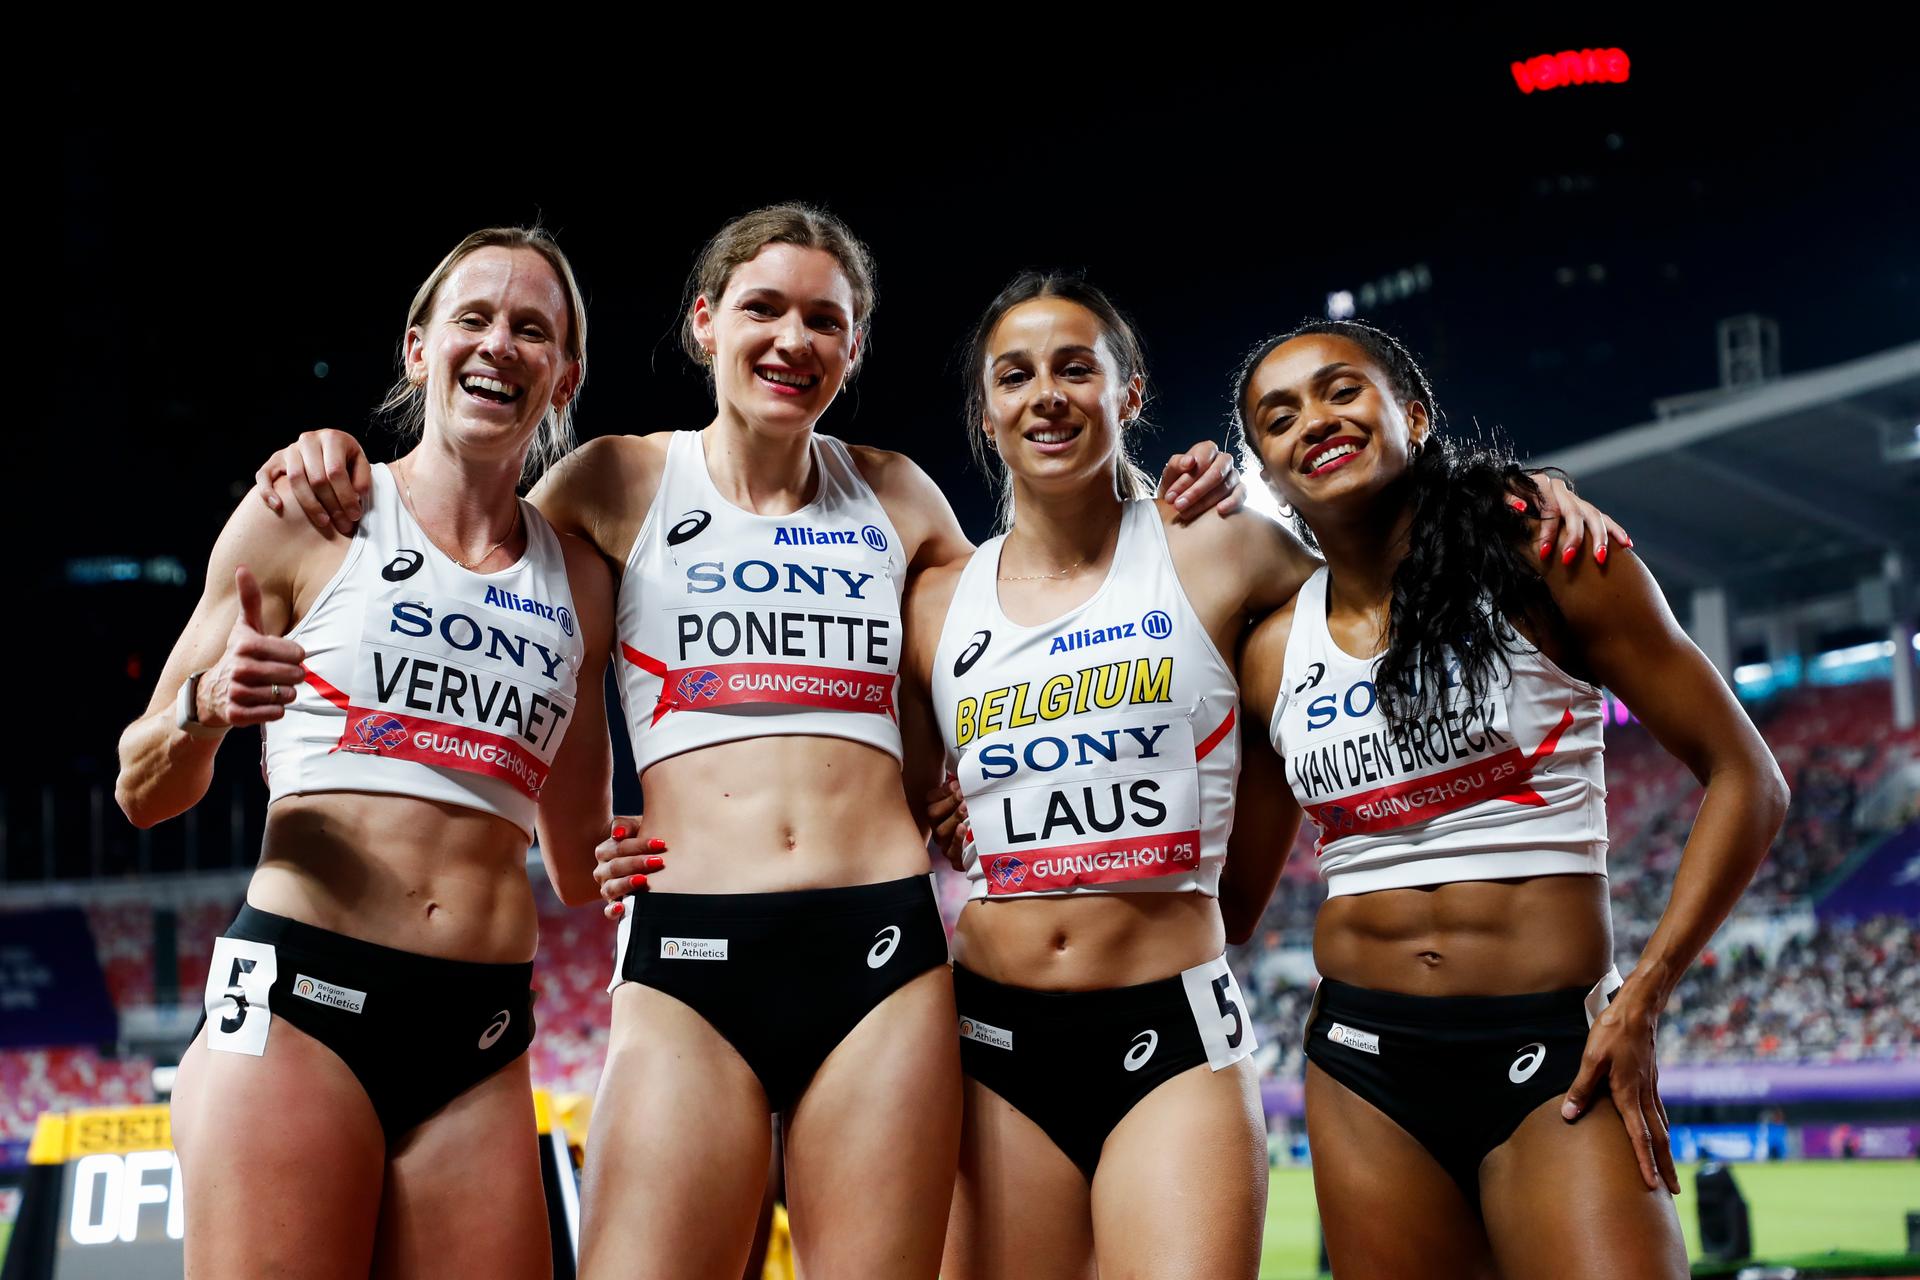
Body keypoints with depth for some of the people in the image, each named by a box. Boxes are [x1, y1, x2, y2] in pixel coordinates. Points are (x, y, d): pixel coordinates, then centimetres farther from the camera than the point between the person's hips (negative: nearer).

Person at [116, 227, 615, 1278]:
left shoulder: (577, 579, 15)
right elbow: (145, 794, 7)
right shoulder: (306, 516, 5)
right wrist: (205, 710, -12)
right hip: (302, 1000, -3)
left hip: (481, 1044, 4)